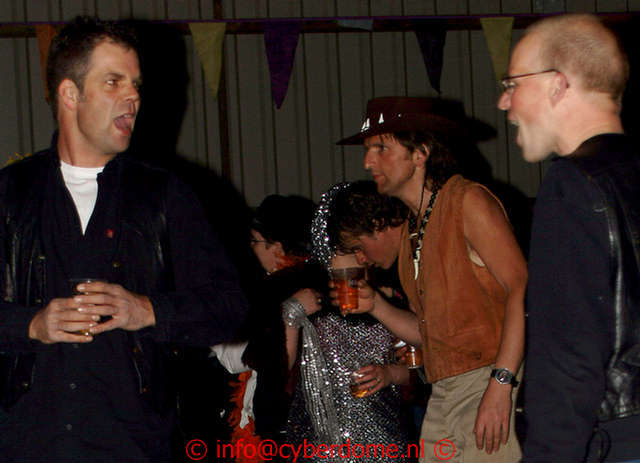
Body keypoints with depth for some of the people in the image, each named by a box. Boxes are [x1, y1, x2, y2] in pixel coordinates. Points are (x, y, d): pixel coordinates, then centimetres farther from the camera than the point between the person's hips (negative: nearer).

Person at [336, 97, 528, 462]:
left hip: (495, 388, -7)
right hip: (443, 394, 7)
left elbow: (522, 288, -16)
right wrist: (375, 307, 4)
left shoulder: (468, 201, -5)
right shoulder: (412, 230, 19)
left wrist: (500, 384, -23)